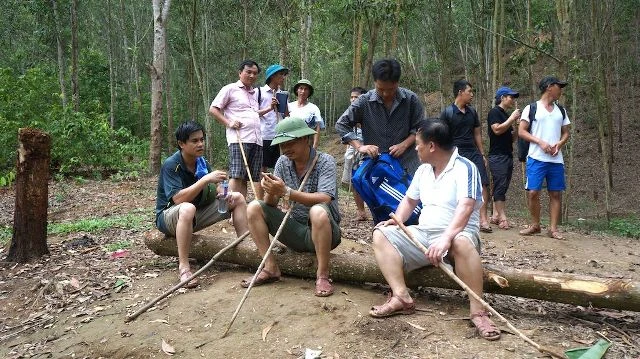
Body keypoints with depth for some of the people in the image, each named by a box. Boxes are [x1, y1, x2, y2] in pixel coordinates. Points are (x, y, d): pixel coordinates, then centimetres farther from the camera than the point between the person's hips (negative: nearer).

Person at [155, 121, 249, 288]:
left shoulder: (202, 163, 0)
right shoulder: (170, 165, -20)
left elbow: (212, 192, 8)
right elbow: (178, 199, -32)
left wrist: (224, 195, -15)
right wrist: (206, 179, -34)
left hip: (197, 213, 7)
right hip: (169, 216, -7)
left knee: (238, 198, -2)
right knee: (188, 209, -42)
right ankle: (184, 267, -37)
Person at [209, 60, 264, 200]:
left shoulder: (255, 93, 25)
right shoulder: (230, 89, 5)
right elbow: (213, 109, 2)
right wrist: (228, 123, -10)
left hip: (257, 139, 7)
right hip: (239, 139, -7)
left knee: (255, 177, 4)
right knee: (237, 176, -13)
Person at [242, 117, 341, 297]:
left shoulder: (325, 161, -14)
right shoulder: (283, 162, 0)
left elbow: (324, 199, -29)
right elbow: (271, 204, -4)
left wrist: (286, 192, -36)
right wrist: (271, 192, -27)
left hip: (323, 231, -5)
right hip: (296, 230, 5)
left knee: (318, 211, -37)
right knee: (254, 208, -7)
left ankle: (323, 275, -20)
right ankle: (270, 268, -6)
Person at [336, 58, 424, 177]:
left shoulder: (411, 99, -4)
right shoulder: (364, 101, -6)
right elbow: (341, 125, 0)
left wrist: (404, 145, -11)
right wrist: (359, 147, -12)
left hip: (406, 166, 1)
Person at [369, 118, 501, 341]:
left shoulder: (464, 168, -11)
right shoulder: (423, 170, 13)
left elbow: (465, 208, -25)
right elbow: (409, 200, 24)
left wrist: (446, 238, -38)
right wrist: (397, 221, 5)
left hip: (456, 235, -7)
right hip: (423, 234, 7)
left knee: (462, 242, -41)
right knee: (381, 234, -10)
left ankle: (477, 311, -33)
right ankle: (401, 297, -24)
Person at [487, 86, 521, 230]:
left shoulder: (506, 115, 21)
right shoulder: (494, 112, -4)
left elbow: (512, 138, 21)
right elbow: (497, 129, -19)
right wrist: (512, 119, -11)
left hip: (507, 156, 9)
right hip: (498, 156, -9)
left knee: (502, 187, 7)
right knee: (500, 187, -11)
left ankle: (495, 216, 9)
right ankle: (502, 218, -11)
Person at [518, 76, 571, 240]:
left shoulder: (561, 111, 16)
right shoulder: (531, 108, 2)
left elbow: (566, 133, 18)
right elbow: (521, 131, -3)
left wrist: (559, 144, -3)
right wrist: (540, 142, -14)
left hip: (556, 159, 4)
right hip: (536, 158, -4)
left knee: (556, 193, 3)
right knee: (533, 192, -7)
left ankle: (553, 228, 10)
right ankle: (535, 225, 10)